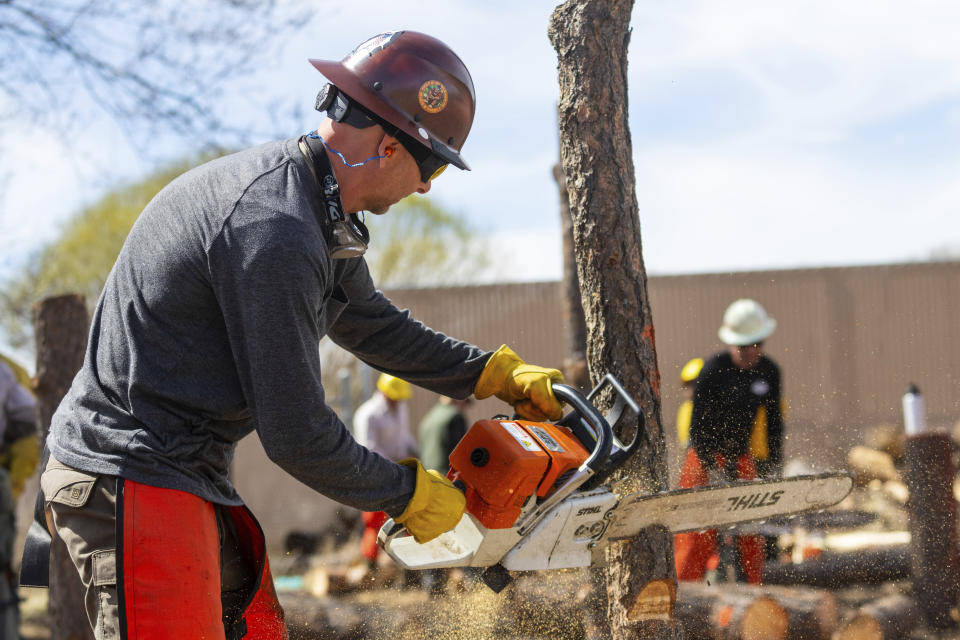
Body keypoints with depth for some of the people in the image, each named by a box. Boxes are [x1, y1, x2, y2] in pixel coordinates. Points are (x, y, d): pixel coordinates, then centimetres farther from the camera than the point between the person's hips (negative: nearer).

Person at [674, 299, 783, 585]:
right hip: (705, 456, -5)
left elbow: (773, 422, 10)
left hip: (742, 458, 5)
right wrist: (712, 469, -20)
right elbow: (698, 424, -15)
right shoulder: (713, 370, -15)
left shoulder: (769, 372, 1)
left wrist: (774, 468, 3)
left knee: (750, 538, 1)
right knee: (697, 537, -10)